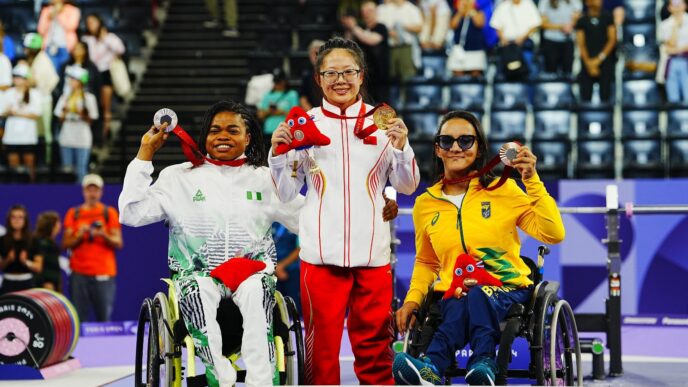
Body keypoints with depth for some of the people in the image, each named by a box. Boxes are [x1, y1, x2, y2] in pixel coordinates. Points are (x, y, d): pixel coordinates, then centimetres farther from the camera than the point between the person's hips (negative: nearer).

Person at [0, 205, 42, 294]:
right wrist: (8, 260, -11)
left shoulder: (33, 241, 2)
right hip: (8, 284, 1)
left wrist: (26, 262, -15)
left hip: (27, 283, -1)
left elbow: (38, 267, 1)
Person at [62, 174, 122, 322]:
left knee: (104, 318, -6)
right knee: (79, 317, -3)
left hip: (103, 273, -1)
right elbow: (65, 244, 9)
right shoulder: (73, 214, 12)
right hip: (79, 272, 1)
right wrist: (79, 235, -9)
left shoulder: (110, 213, 9)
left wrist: (103, 235, -14)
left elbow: (118, 243, 4)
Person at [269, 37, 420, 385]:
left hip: (372, 250, 1)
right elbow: (286, 193, 7)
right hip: (321, 251, -1)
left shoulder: (382, 122, 7)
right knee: (321, 339, 0)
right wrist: (278, 154, -9)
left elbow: (406, 186, 7)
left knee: (374, 338, 6)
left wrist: (401, 147, -8)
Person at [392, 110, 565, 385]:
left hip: (508, 291, -2)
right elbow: (426, 263, 24)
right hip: (452, 294, 2)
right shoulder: (425, 204, 10)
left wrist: (532, 181, -15)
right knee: (460, 304, -38)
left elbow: (553, 234, -8)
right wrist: (412, 299, 5)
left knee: (478, 296, -39)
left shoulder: (503, 190, 2)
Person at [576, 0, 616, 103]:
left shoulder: (607, 18, 6)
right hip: (588, 63, 0)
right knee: (585, 97, -3)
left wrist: (599, 58, -7)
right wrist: (588, 63, -11)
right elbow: (581, 44, 0)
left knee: (605, 96, -3)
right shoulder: (582, 21, 6)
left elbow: (612, 39, 2)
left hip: (605, 61, 0)